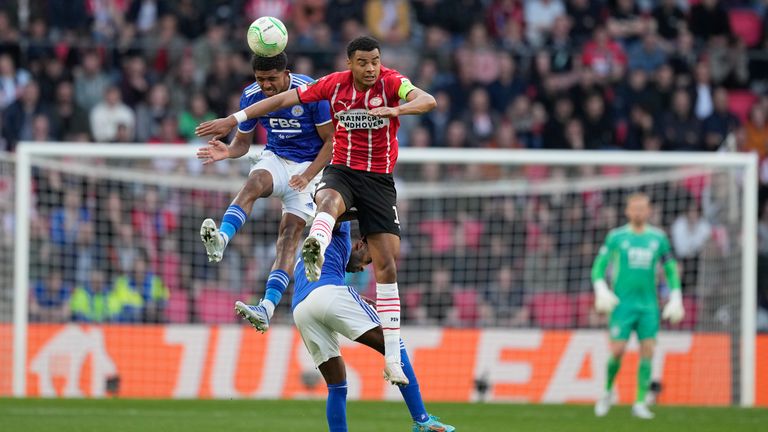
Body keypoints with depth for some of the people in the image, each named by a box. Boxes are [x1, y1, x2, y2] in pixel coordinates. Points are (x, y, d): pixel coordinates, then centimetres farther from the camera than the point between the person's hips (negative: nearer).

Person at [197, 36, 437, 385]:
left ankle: (393, 359, 1)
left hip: (380, 180, 0)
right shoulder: (334, 84, -4)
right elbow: (282, 100, 3)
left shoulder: (391, 82, -9)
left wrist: (395, 110, -47)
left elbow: (427, 101, -27)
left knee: (387, 266, -4)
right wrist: (233, 120, 1)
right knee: (329, 201, -39)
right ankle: (315, 251, -74)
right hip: (341, 171, 0)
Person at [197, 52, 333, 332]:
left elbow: (331, 140, -10)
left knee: (291, 231, -18)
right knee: (254, 182, -33)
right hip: (275, 159, 3)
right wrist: (227, 151, -18)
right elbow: (243, 142, 6)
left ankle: (267, 307, -28)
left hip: (309, 166, -3)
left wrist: (308, 175, -21)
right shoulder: (251, 96, -6)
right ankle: (221, 239, -57)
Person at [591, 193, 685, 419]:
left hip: (648, 305, 2)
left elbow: (671, 269, 15)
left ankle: (640, 403, 0)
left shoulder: (658, 237, 7)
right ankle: (608, 391, 15)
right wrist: (601, 291, -13)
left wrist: (675, 299, 6)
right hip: (622, 304, -2)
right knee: (617, 351, -10)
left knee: (647, 351, -7)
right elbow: (598, 266, 3)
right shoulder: (616, 237, 2)